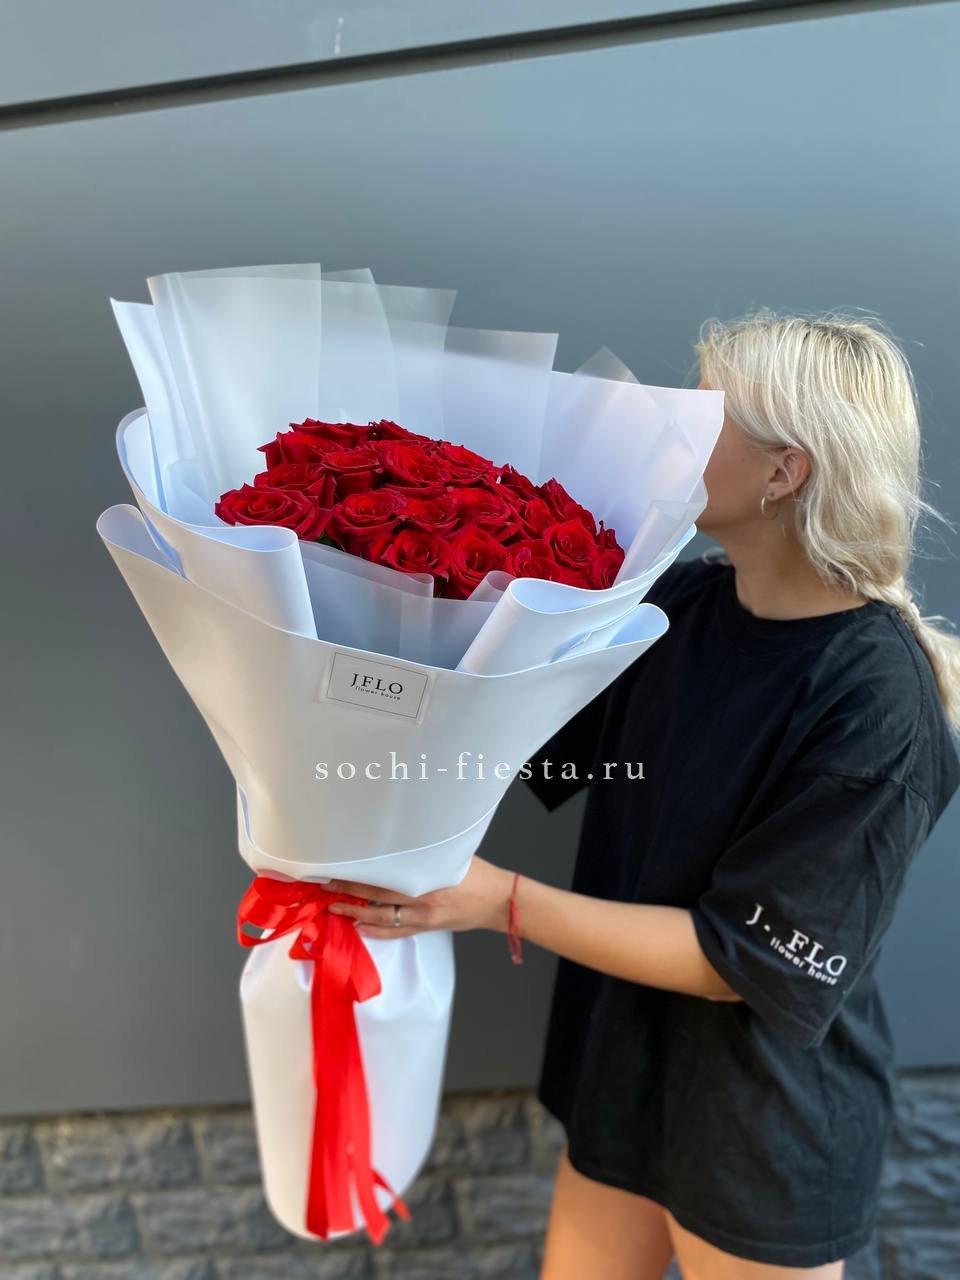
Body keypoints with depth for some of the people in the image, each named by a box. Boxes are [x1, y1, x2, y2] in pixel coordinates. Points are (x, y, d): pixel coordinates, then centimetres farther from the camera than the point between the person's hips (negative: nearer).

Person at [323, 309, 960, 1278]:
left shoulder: (877, 700, -26)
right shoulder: (683, 604, -7)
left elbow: (749, 962, -23)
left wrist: (502, 900, -26)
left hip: (765, 1127, -5)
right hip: (628, 1068, 6)